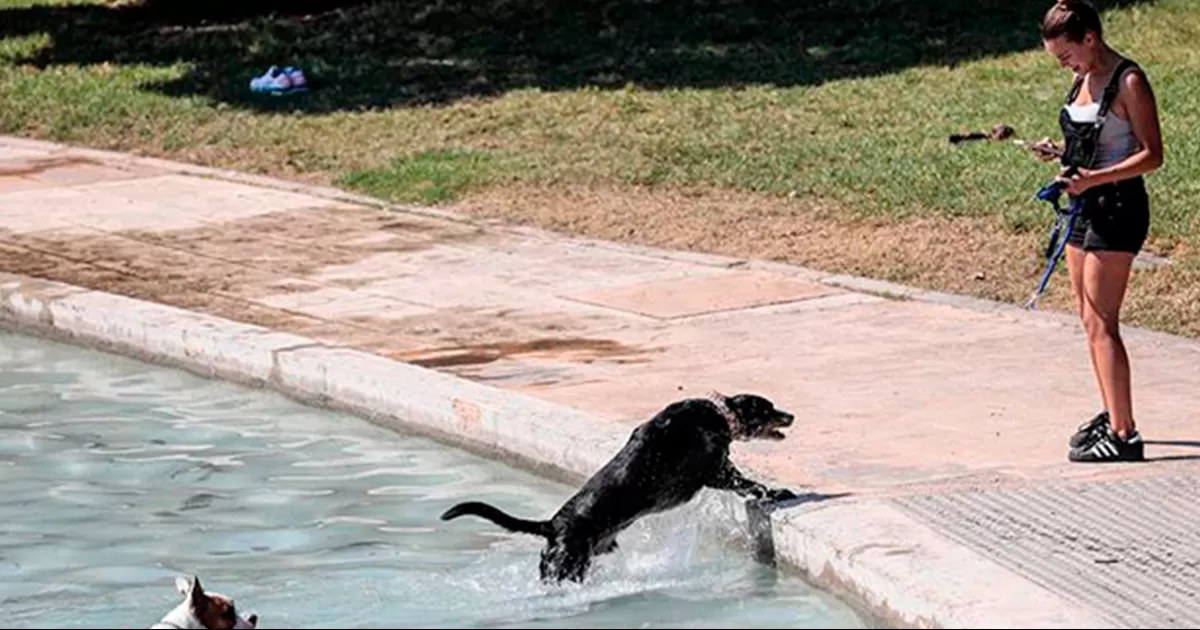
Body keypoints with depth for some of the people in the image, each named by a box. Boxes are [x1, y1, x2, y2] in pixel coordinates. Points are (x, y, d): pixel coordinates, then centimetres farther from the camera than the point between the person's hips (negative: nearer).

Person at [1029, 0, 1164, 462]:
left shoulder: (1128, 83, -14)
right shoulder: (1085, 79, 12)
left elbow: (1152, 155, -16)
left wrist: (1094, 178, -25)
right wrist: (1061, 152, 3)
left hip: (1117, 208, -9)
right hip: (1086, 207, 9)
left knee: (1101, 324, -11)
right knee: (1090, 321, 13)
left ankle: (1124, 435, -11)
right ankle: (1112, 416, 24)